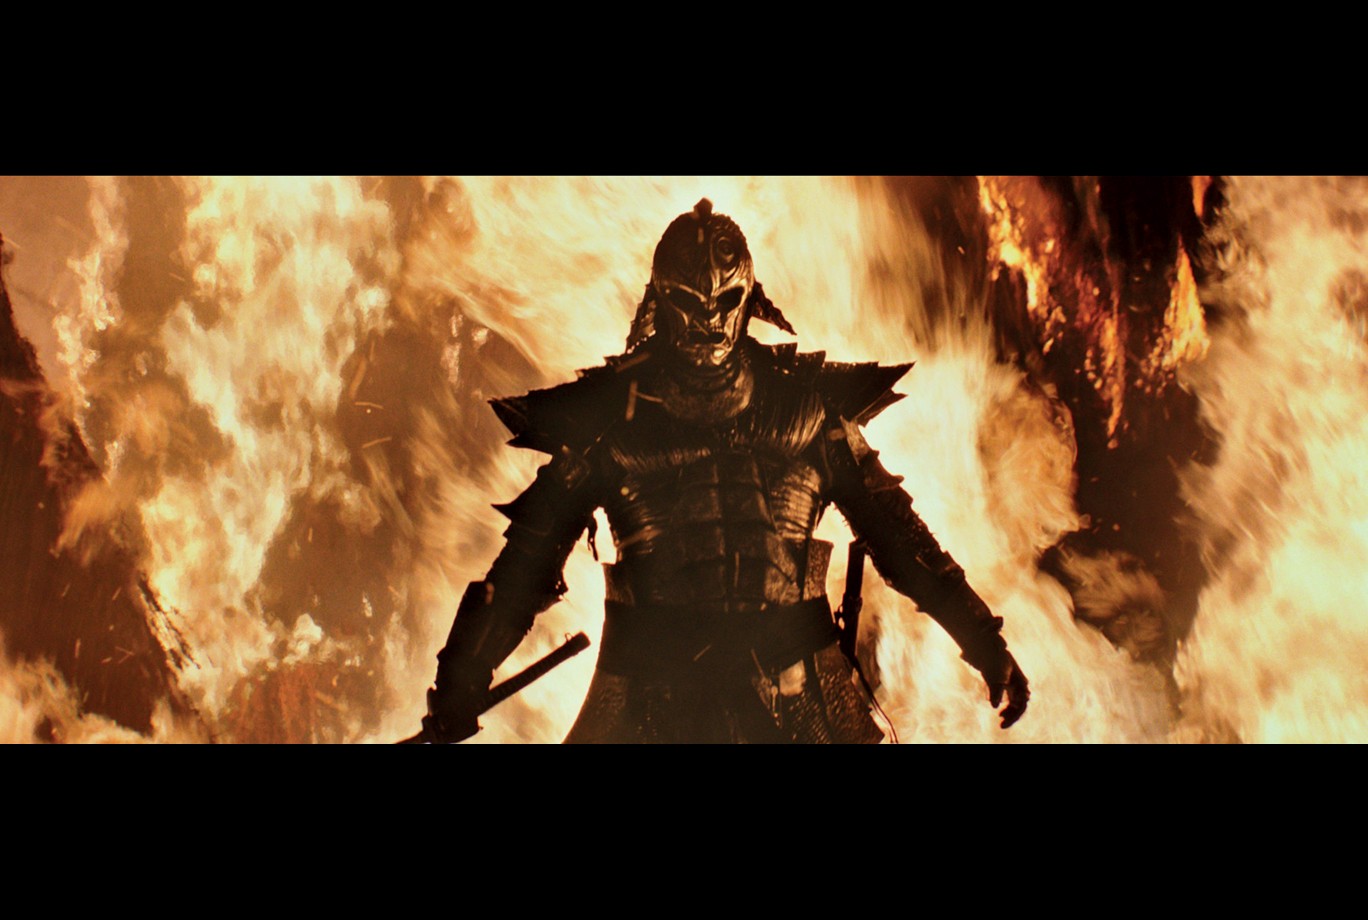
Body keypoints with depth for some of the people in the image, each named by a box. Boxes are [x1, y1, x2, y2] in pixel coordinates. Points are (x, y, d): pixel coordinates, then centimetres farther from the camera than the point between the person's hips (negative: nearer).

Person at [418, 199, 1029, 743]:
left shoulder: (808, 402, 4)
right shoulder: (607, 411, 1)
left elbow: (891, 525, 9)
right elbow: (531, 552, 3)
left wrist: (985, 642, 10)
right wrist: (463, 676, -1)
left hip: (795, 692, 1)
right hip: (648, 689, -1)